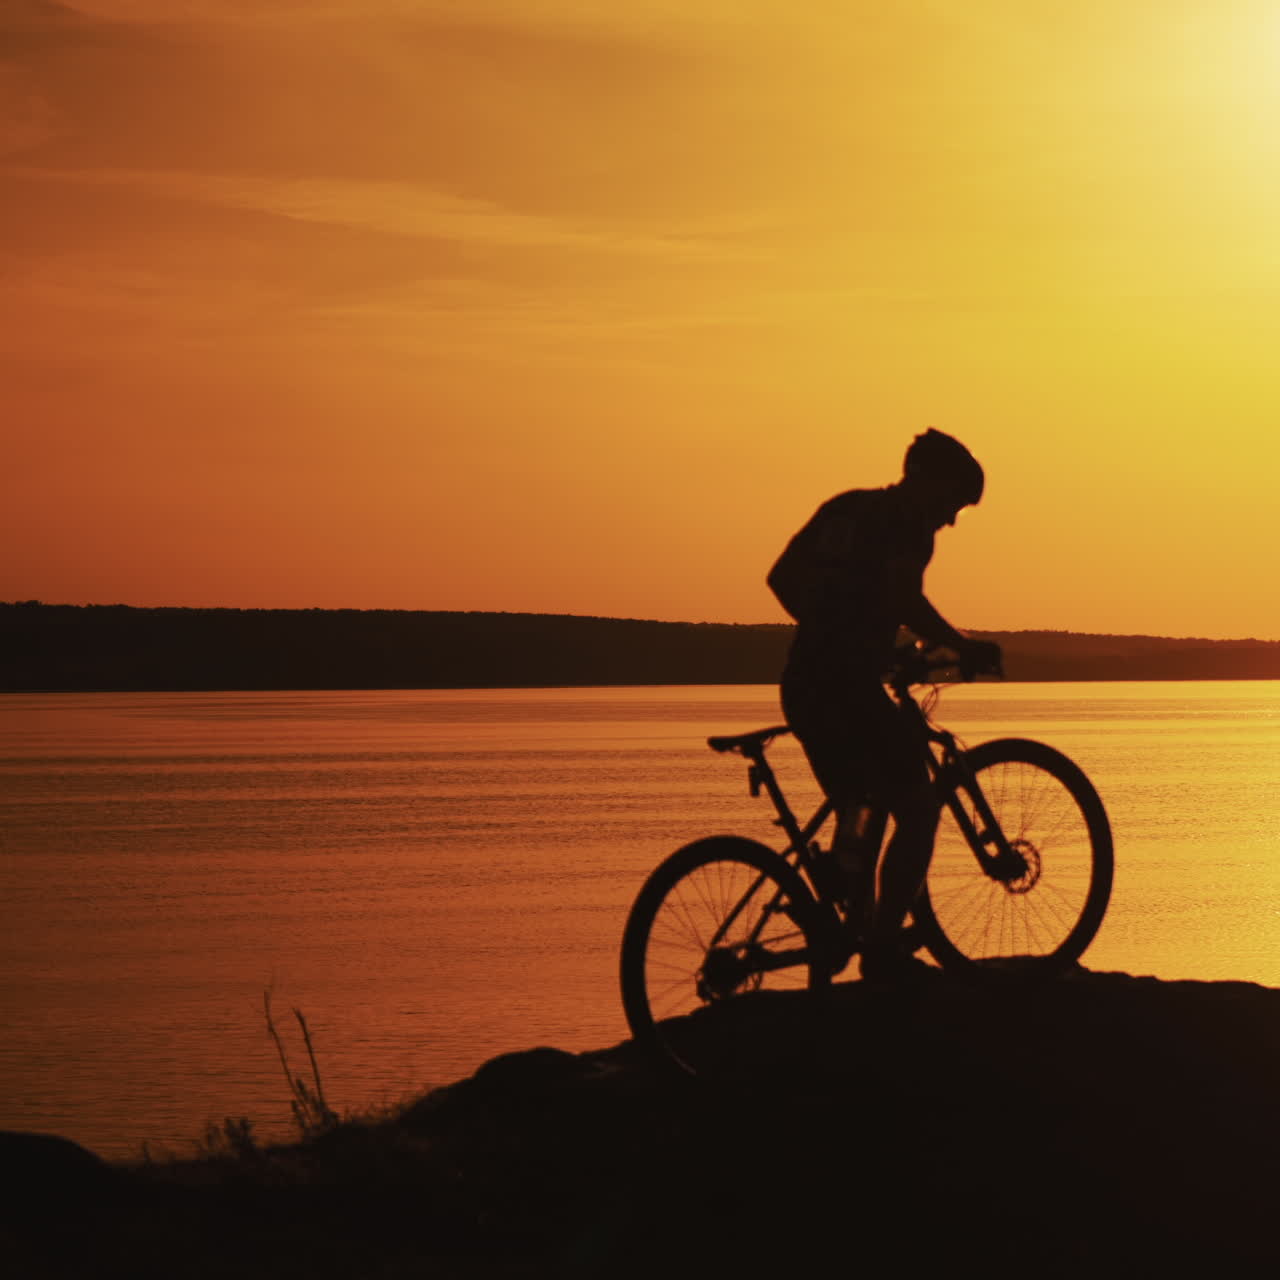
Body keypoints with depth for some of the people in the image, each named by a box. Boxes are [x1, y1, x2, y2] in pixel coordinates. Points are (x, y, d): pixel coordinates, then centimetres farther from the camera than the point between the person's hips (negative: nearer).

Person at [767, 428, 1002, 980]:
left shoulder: (844, 508, 17)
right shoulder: (908, 524, -7)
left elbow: (781, 577, 22)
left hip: (802, 683, 9)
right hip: (850, 686, -9)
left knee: (857, 814, 21)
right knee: (917, 810, -4)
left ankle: (854, 939, 24)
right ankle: (883, 948, -7)